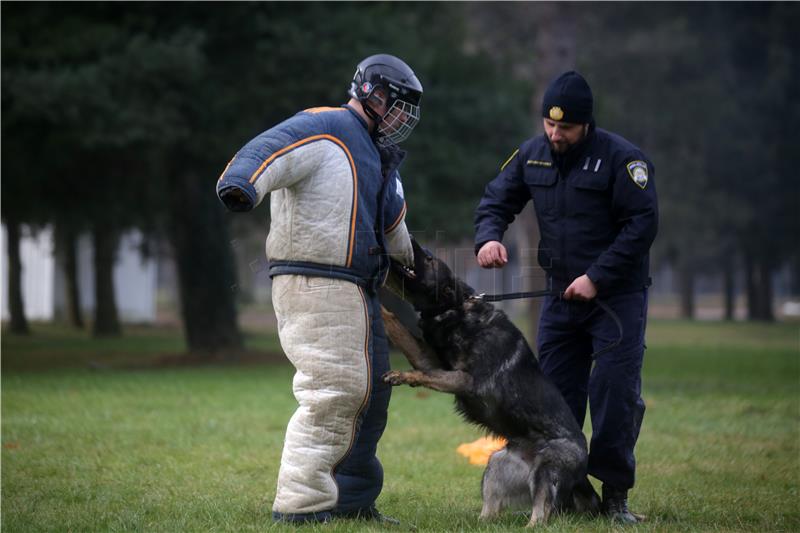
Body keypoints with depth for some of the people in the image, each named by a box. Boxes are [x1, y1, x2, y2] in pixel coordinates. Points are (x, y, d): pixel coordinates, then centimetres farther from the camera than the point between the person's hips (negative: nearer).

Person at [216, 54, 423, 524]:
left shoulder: (375, 152, 24)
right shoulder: (324, 128, -7)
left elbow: (389, 217, 41)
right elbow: (268, 152, -25)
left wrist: (407, 258, 54)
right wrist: (242, 185, -46)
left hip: (356, 291, 10)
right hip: (316, 286, -10)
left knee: (369, 390, 13)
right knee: (331, 392, -15)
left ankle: (352, 498, 22)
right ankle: (300, 504, -12)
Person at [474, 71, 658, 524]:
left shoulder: (621, 158, -13)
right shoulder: (532, 155, 4)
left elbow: (642, 224, -16)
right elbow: (496, 200, 13)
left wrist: (597, 277, -21)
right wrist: (489, 236, -10)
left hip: (618, 295, -5)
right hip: (560, 295, 5)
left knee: (616, 395, -10)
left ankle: (615, 495, 0)